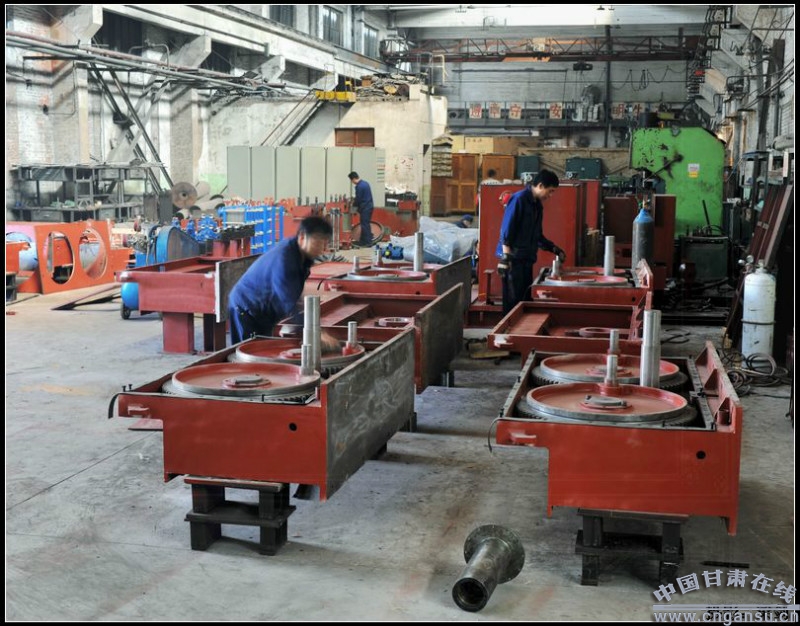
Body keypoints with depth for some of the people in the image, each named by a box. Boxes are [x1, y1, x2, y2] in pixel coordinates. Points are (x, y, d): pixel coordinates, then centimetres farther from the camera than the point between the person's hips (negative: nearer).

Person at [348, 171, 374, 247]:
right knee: (365, 224, 15)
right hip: (369, 206, 10)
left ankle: (368, 242, -3)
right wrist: (355, 199, 16)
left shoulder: (359, 186, -19)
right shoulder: (365, 183, 11)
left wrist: (354, 205, 4)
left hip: (365, 208, -10)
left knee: (365, 225, -4)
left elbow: (358, 199, -15)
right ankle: (362, 241, 23)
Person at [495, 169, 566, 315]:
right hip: (513, 259, -9)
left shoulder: (537, 205, 15)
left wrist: (555, 250, 16)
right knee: (513, 302, -6)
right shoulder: (519, 199, -11)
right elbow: (506, 231, -17)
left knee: (525, 300, 9)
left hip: (527, 259, 9)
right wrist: (505, 259, -21)